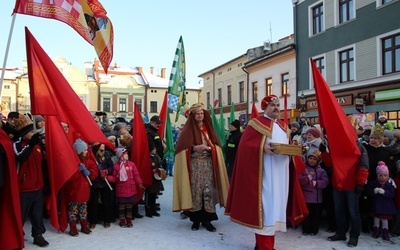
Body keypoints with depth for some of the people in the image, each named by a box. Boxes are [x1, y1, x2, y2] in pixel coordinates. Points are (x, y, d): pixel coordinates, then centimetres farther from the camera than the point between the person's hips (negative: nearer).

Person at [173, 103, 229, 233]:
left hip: (208, 164, 3)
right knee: (195, 191, -4)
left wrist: (211, 148, -9)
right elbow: (182, 147, -5)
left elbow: (216, 145, 13)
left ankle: (206, 219, 8)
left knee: (208, 191, -1)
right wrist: (194, 148, -20)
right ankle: (196, 219, 8)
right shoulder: (188, 129, 3)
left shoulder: (208, 128, 14)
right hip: (194, 165, -3)